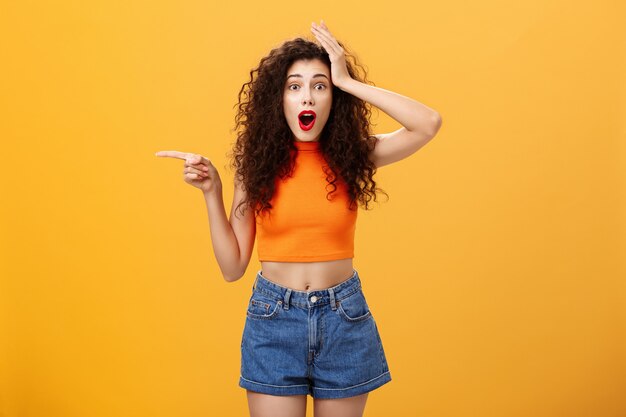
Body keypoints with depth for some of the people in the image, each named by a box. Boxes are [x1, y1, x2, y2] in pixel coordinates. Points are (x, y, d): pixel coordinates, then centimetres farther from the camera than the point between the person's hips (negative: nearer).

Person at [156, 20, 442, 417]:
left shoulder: (351, 157, -3)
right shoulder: (259, 163, -4)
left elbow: (429, 123, -20)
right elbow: (233, 266, -3)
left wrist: (348, 82, -16)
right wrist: (211, 191, -12)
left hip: (344, 320, 1)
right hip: (273, 320, 0)